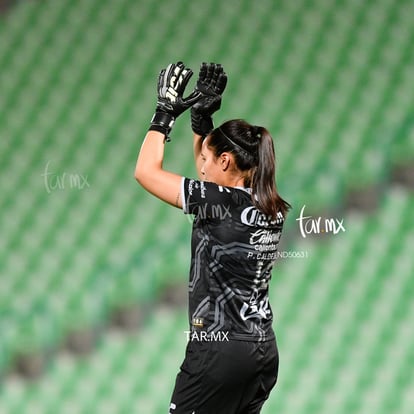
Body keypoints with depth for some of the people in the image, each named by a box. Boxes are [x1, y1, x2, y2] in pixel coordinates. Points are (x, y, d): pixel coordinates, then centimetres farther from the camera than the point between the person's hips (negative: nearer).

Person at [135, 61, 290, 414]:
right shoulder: (272, 208, 7)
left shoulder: (222, 203, -15)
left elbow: (146, 172, -7)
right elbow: (206, 179, 25)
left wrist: (165, 112, 2)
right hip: (264, 349, 8)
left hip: (219, 348, -8)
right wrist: (202, 115, 19)